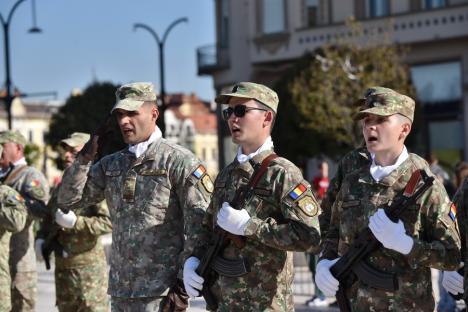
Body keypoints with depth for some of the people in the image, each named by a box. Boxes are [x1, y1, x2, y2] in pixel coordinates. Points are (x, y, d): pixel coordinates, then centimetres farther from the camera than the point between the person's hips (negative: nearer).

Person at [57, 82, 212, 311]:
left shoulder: (178, 161, -6)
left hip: (161, 291, -6)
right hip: (120, 288, 6)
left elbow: (199, 223, -11)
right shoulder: (111, 164, 13)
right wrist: (84, 158, -1)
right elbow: (67, 200, 12)